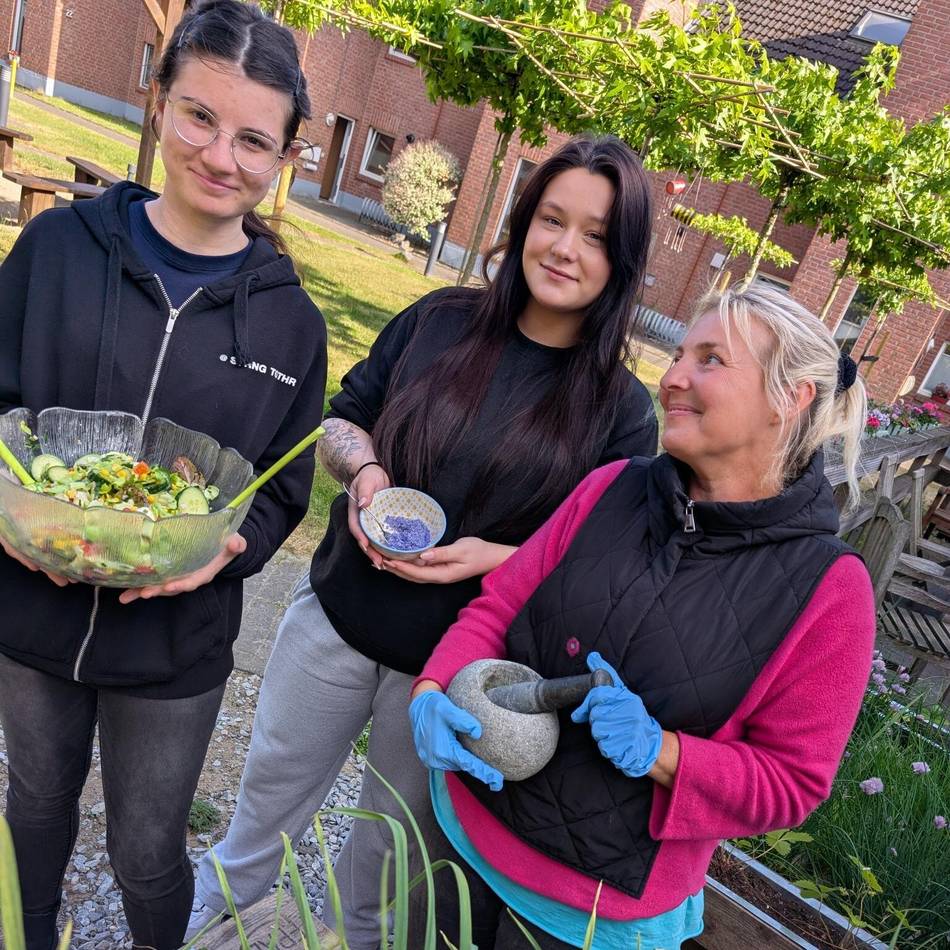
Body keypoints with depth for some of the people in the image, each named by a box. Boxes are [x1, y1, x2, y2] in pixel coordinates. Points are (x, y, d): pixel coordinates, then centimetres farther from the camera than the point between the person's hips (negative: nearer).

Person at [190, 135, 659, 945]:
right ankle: (233, 880, 59)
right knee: (275, 780, 26)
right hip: (339, 614, 2)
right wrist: (363, 467, -19)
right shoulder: (440, 322, -7)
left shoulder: (621, 407, -12)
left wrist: (492, 557, -24)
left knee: (394, 826, 24)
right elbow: (342, 419, 3)